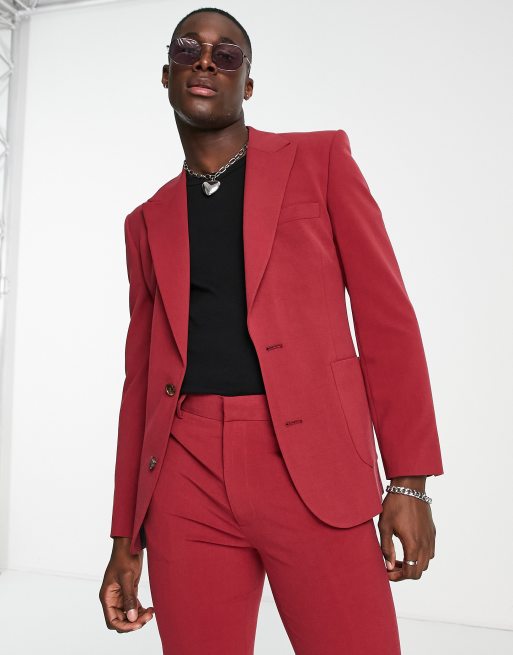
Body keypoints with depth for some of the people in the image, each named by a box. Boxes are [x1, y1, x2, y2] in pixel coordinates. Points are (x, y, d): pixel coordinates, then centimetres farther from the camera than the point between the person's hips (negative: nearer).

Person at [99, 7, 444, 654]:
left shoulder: (320, 158, 9)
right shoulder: (148, 222, 17)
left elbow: (386, 317, 3)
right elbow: (141, 376, 16)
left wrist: (409, 482, -4)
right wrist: (125, 539, 15)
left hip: (312, 468, -2)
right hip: (184, 479, 3)